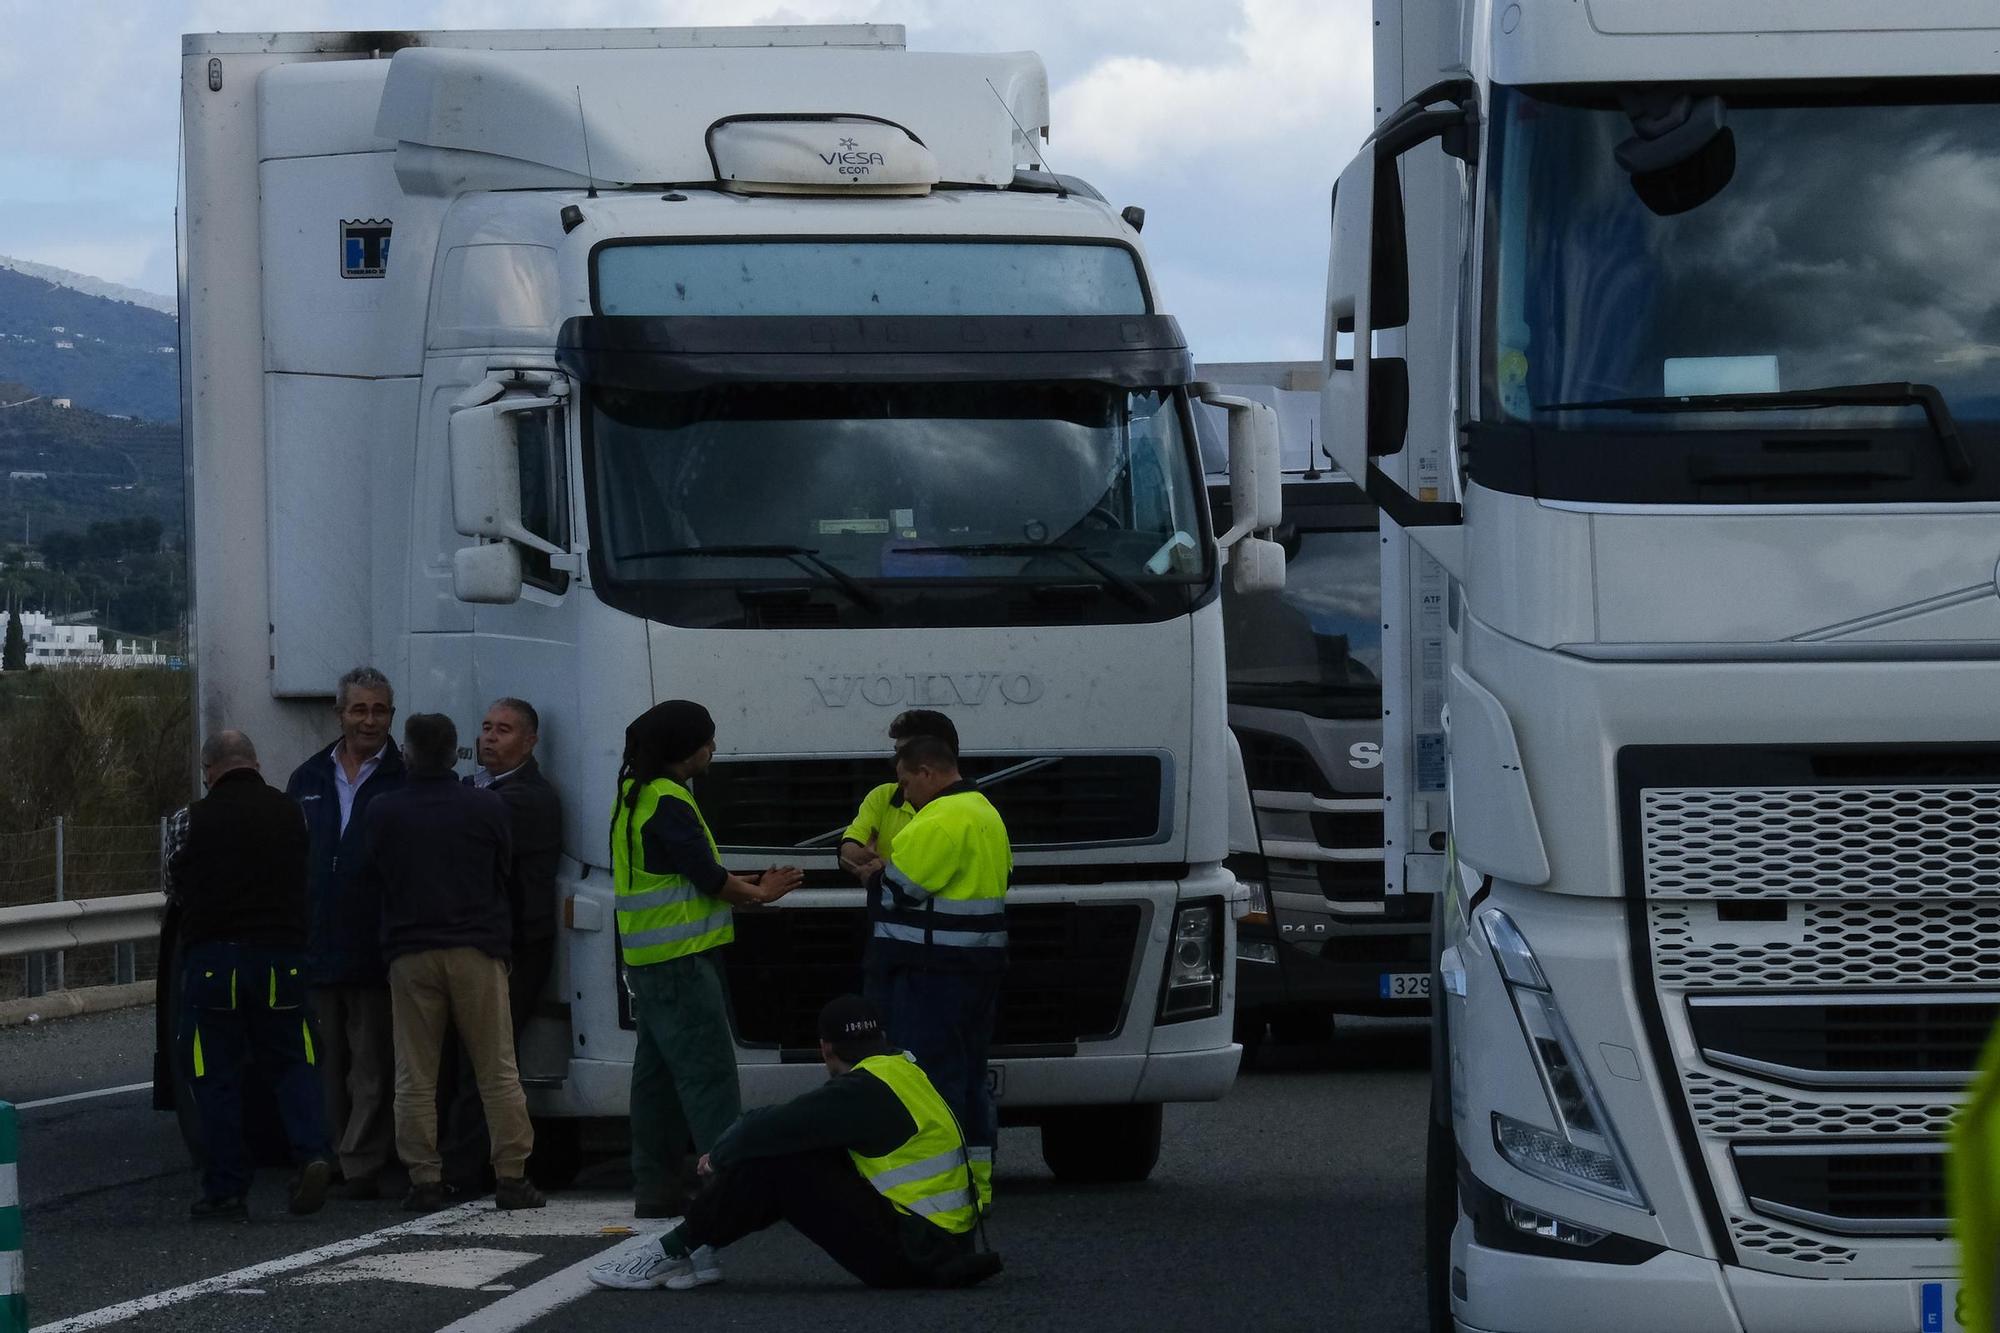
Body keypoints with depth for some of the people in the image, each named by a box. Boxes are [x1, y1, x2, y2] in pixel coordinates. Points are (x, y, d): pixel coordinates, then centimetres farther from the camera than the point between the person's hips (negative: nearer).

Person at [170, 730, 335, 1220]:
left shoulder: (197, 819, -5)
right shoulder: (289, 813, 4)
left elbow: (177, 884, 6)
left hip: (213, 955, -3)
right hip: (282, 954, 3)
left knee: (215, 1076, 5)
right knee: (290, 1063, 12)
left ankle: (224, 1189, 5)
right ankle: (313, 1153, -11)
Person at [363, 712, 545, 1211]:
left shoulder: (383, 814, -3)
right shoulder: (488, 808, -2)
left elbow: (372, 880, 10)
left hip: (410, 954, 0)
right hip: (476, 951, 0)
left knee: (415, 1077, 6)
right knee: (497, 1071, 4)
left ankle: (425, 1179, 3)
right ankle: (511, 1175, 2)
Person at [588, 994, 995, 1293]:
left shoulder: (866, 1091, -16)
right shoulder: (904, 1069, 13)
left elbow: (774, 1128, -15)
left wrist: (719, 1155, 3)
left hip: (914, 1258, -9)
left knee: (773, 1164, -12)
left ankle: (680, 1251, -2)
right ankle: (689, 1248, 8)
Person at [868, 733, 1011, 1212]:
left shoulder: (939, 821, -18)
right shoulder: (986, 813, 17)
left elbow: (898, 889, -17)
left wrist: (876, 872, 5)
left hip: (932, 976, -10)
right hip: (979, 970, 10)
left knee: (933, 1075, -7)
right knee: (969, 1077, 14)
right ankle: (977, 1185, 17)